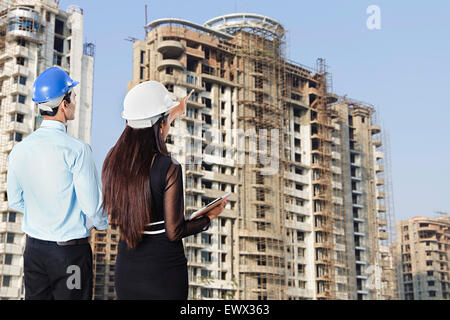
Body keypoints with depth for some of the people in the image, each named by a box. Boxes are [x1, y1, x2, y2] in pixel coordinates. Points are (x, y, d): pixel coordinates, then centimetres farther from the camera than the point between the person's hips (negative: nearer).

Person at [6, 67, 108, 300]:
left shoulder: (19, 150, 0)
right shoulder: (77, 150, -18)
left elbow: (15, 201, 12)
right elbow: (92, 205, -16)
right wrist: (102, 223, 5)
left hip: (34, 249, 5)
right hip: (71, 251, -5)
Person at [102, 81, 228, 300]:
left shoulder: (113, 161, -4)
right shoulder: (169, 169, -20)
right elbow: (174, 232, -17)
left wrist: (172, 116, 28)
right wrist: (209, 218, 2)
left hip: (126, 268, 5)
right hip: (164, 271, -5)